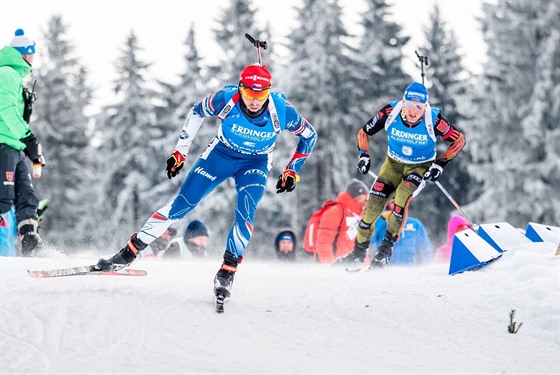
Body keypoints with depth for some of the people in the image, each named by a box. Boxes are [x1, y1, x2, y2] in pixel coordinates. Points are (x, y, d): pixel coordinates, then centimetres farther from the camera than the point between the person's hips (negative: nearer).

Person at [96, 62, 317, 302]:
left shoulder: (282, 110, -28)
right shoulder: (227, 98, -28)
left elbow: (308, 135, -8)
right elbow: (197, 112, -6)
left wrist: (292, 172, -8)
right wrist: (180, 152, -4)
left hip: (255, 164, 0)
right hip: (221, 154, 0)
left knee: (245, 215, -25)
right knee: (180, 206, -5)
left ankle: (226, 273, -14)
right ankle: (128, 253, 2)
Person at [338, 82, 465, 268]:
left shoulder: (434, 120, -27)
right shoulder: (390, 113, -22)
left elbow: (459, 139, -12)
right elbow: (364, 132, -5)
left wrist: (440, 164, -19)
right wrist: (363, 155, -18)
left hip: (421, 168, -3)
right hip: (393, 163, 3)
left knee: (402, 196, -30)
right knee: (373, 204, -9)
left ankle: (387, 247, -20)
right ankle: (359, 251, 7)